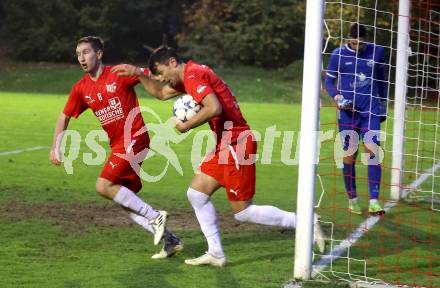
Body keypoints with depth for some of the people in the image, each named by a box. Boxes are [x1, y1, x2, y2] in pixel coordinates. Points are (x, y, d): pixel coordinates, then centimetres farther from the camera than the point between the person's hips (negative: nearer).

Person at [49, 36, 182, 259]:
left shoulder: (120, 74, -10)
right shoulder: (81, 89, 8)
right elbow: (65, 117, 18)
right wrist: (55, 147, 10)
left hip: (134, 138, -7)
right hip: (117, 144, 7)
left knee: (104, 186, -18)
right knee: (125, 200, 5)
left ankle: (154, 216, -11)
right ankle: (169, 240, 13)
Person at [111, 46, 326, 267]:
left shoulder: (194, 75, -13)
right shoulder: (189, 77, 18)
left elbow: (214, 108, -28)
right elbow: (161, 93, 33)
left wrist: (186, 126, -16)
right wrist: (138, 74, 23)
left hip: (236, 144, -10)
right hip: (225, 146, 10)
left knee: (243, 212, -5)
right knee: (196, 194, 10)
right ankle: (215, 254, 11)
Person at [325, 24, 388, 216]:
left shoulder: (377, 52, 4)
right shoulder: (338, 54, -2)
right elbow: (329, 81, 5)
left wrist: (383, 102, 21)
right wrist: (336, 97, -14)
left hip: (370, 111, 1)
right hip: (347, 112, -1)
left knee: (373, 152, -13)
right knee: (349, 156, 3)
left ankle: (374, 201, -14)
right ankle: (352, 200, 17)